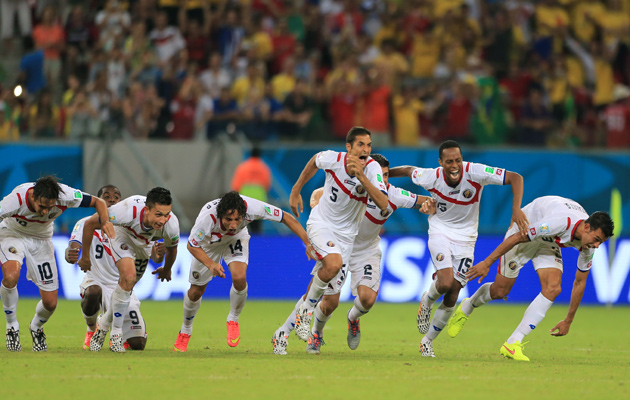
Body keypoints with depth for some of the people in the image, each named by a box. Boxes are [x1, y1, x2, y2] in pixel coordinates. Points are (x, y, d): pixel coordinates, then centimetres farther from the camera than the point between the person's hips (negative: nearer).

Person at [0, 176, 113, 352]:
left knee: (50, 303, -4)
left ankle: (37, 327, 34)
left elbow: (98, 202, -16)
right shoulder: (17, 199, -38)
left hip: (41, 240, 3)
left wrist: (105, 221, -36)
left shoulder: (64, 195, -30)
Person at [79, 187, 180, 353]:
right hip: (122, 233, -4)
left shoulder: (171, 225, -33)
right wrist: (85, 257, -17)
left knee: (127, 287, 7)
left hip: (144, 244, 4)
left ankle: (104, 323, 35)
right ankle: (116, 334, -13)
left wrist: (167, 269, 14)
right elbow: (89, 224, -28)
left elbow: (171, 248, -5)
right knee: (129, 277, -26)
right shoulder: (128, 211, -44)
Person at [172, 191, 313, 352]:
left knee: (239, 278, -26)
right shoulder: (207, 217, -43)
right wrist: (210, 264, -40)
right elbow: (192, 246, -24)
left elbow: (287, 218, -27)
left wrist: (308, 243, -31)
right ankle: (185, 332, 34)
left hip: (236, 239, 0)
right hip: (209, 241, 0)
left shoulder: (251, 207, -41)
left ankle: (233, 320, 2)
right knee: (196, 291, 6)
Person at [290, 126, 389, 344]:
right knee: (334, 263, -29)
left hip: (346, 233, 2)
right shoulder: (333, 159, -18)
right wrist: (296, 191, 15)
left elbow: (383, 204, -34)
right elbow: (314, 162, 8)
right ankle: (306, 310, -8)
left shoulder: (372, 168, -20)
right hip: (321, 222, -2)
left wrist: (361, 176, -42)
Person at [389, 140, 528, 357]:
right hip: (440, 232, -1)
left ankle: (427, 341, 19)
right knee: (446, 283, -25)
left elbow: (515, 178, -23)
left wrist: (516, 209, -35)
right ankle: (427, 301, 12)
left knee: (452, 297, -2)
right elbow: (408, 170, 4)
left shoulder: (475, 173, -23)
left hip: (465, 238, 1)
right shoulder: (432, 177, -18)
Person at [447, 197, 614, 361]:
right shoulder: (561, 221, -41)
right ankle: (466, 308, 36)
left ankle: (513, 343, -17)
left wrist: (568, 321, 0)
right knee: (500, 291, 0)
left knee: (553, 289, -19)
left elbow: (580, 282, -4)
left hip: (548, 243, 5)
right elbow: (518, 237, -31)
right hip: (524, 231, -5)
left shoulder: (589, 244, -19)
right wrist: (487, 262, -27)